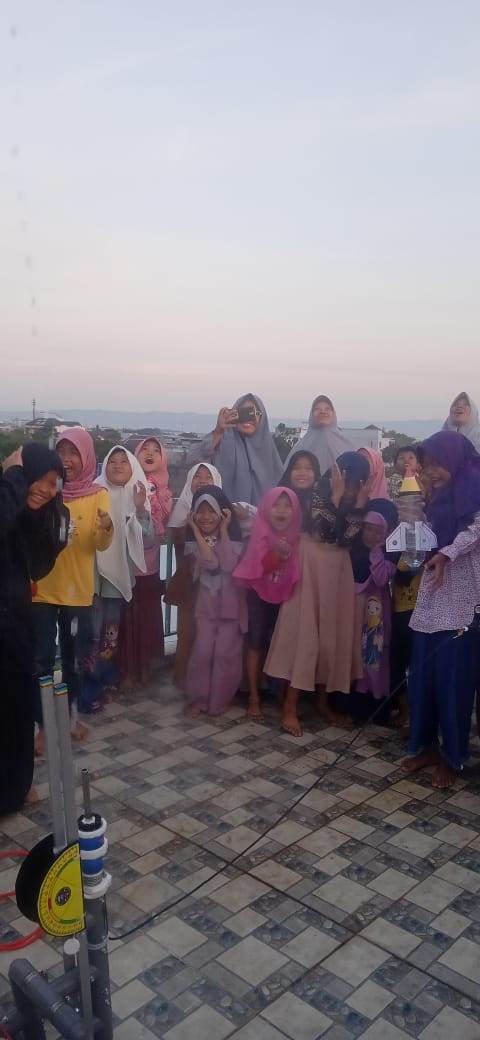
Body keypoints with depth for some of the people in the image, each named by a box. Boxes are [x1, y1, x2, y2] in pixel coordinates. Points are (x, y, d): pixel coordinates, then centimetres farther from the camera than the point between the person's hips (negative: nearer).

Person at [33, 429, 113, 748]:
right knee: (41, 659, 1)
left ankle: (72, 715, 29)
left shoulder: (98, 495, -2)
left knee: (76, 656, 13)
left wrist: (106, 527, -32)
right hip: (42, 588, 0)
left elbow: (102, 544, -10)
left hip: (78, 590, 0)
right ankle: (43, 724, 11)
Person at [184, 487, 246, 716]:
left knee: (225, 652, -2)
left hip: (231, 601, -1)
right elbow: (210, 563, -19)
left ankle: (220, 700, 16)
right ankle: (198, 697, 13)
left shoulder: (233, 537, -5)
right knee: (202, 651, -5)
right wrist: (197, 531, -17)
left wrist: (223, 530, -19)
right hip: (206, 602, 1)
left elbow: (228, 565, -23)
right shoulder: (194, 540, -2)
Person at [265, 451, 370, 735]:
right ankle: (290, 707, -2)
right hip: (311, 568, -6)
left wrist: (359, 506, -12)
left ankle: (324, 700, 24)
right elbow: (322, 531, -23)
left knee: (334, 634, 9)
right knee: (304, 634, -7)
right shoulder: (318, 494, -11)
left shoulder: (353, 501, 5)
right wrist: (337, 496, -23)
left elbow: (346, 538, -5)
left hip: (338, 571, 6)